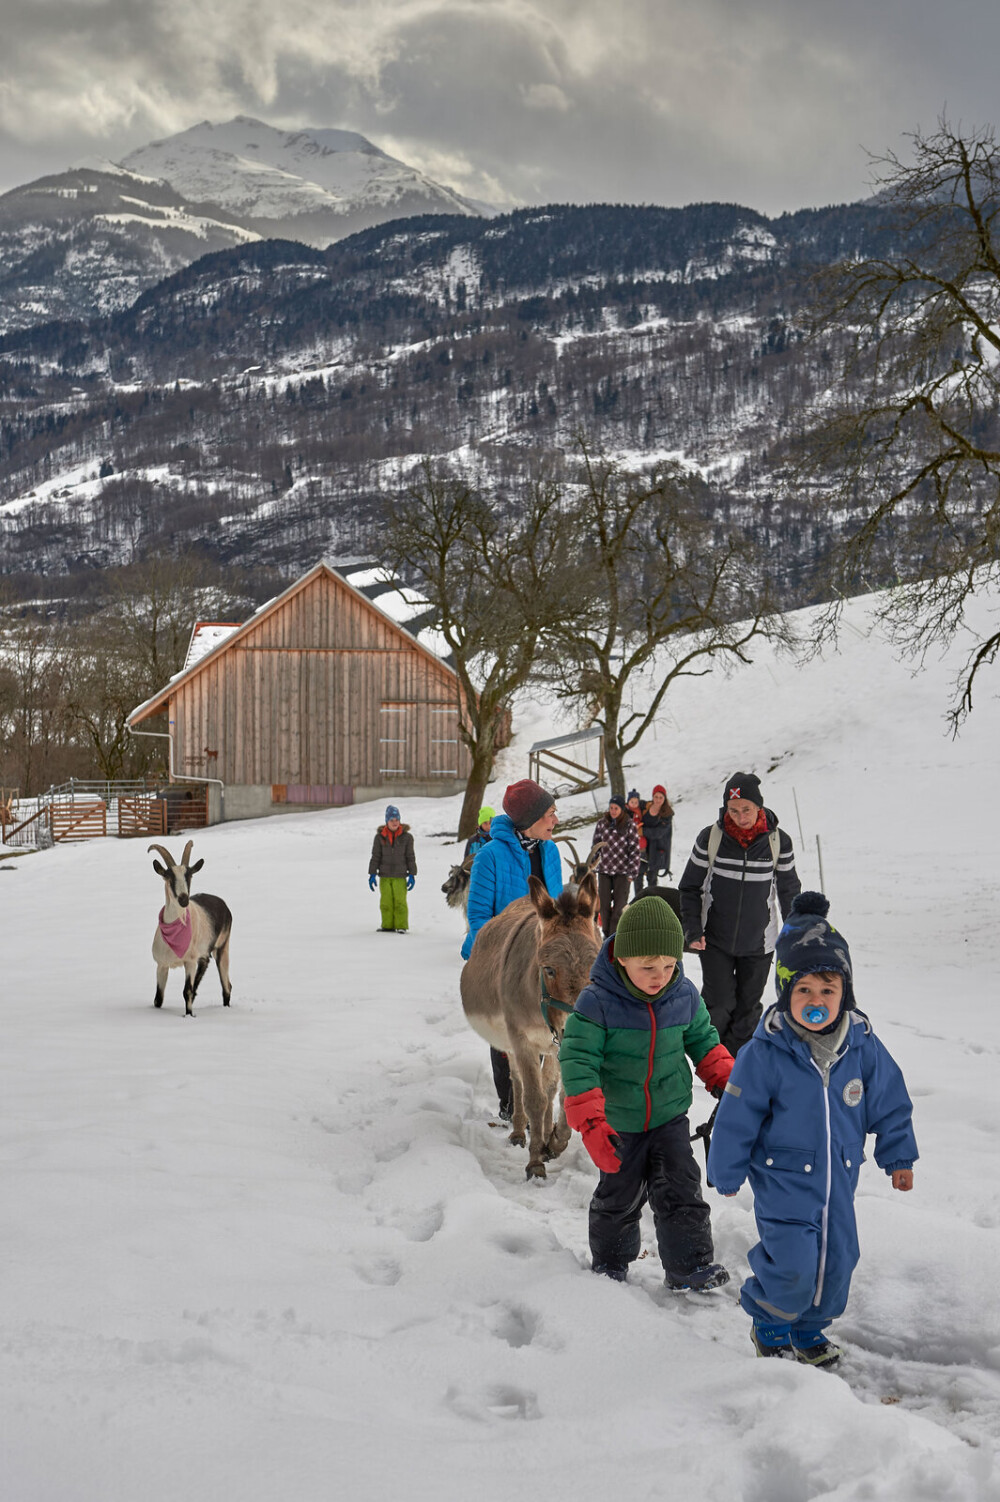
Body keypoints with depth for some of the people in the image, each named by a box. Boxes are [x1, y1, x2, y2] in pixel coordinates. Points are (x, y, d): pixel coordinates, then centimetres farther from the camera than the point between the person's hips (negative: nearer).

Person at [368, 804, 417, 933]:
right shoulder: (380, 837, 2)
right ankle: (388, 926, 13)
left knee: (400, 901, -5)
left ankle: (401, 926, 1)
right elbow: (375, 856, 5)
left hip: (400, 876, -2)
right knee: (386, 902, 5)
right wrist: (372, 874, 1)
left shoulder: (406, 836, 1)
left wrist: (412, 875, 1)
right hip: (384, 876, 2)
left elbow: (410, 857, 5)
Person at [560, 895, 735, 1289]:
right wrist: (592, 1124, -28)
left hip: (670, 1116, 2)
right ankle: (610, 1263, 34)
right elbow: (577, 1062, -22)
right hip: (618, 1122, -2)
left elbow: (702, 1041, 10)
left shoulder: (685, 996, -9)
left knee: (680, 1190, 0)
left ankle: (690, 1266, 13)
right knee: (618, 1195, 12)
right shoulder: (597, 1002, -22)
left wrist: (725, 1080, -3)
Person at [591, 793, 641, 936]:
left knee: (619, 904, -1)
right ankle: (607, 933, 21)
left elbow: (634, 849, -4)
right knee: (604, 903, 7)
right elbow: (595, 844, 11)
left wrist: (633, 872, -6)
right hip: (604, 870, 3)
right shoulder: (602, 823, 2)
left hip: (622, 871, -3)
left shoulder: (629, 825, -6)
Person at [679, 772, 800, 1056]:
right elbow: (691, 887, 1)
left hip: (758, 942, 1)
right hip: (715, 940, -1)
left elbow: (789, 891, 6)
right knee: (719, 1005, -6)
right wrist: (692, 930, -8)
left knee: (747, 1009, 8)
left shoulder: (778, 842, -6)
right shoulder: (710, 837, -8)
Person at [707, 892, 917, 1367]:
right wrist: (726, 1174, -2)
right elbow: (737, 1118, -10)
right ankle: (768, 1319, 20)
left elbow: (890, 1104, 7)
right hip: (783, 1177, -5)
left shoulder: (863, 1048, -8)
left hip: (839, 1176, 5)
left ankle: (809, 1327, 38)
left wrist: (898, 1157, 12)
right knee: (793, 1264, -11)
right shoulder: (765, 1054, -20)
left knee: (837, 1259, 13)